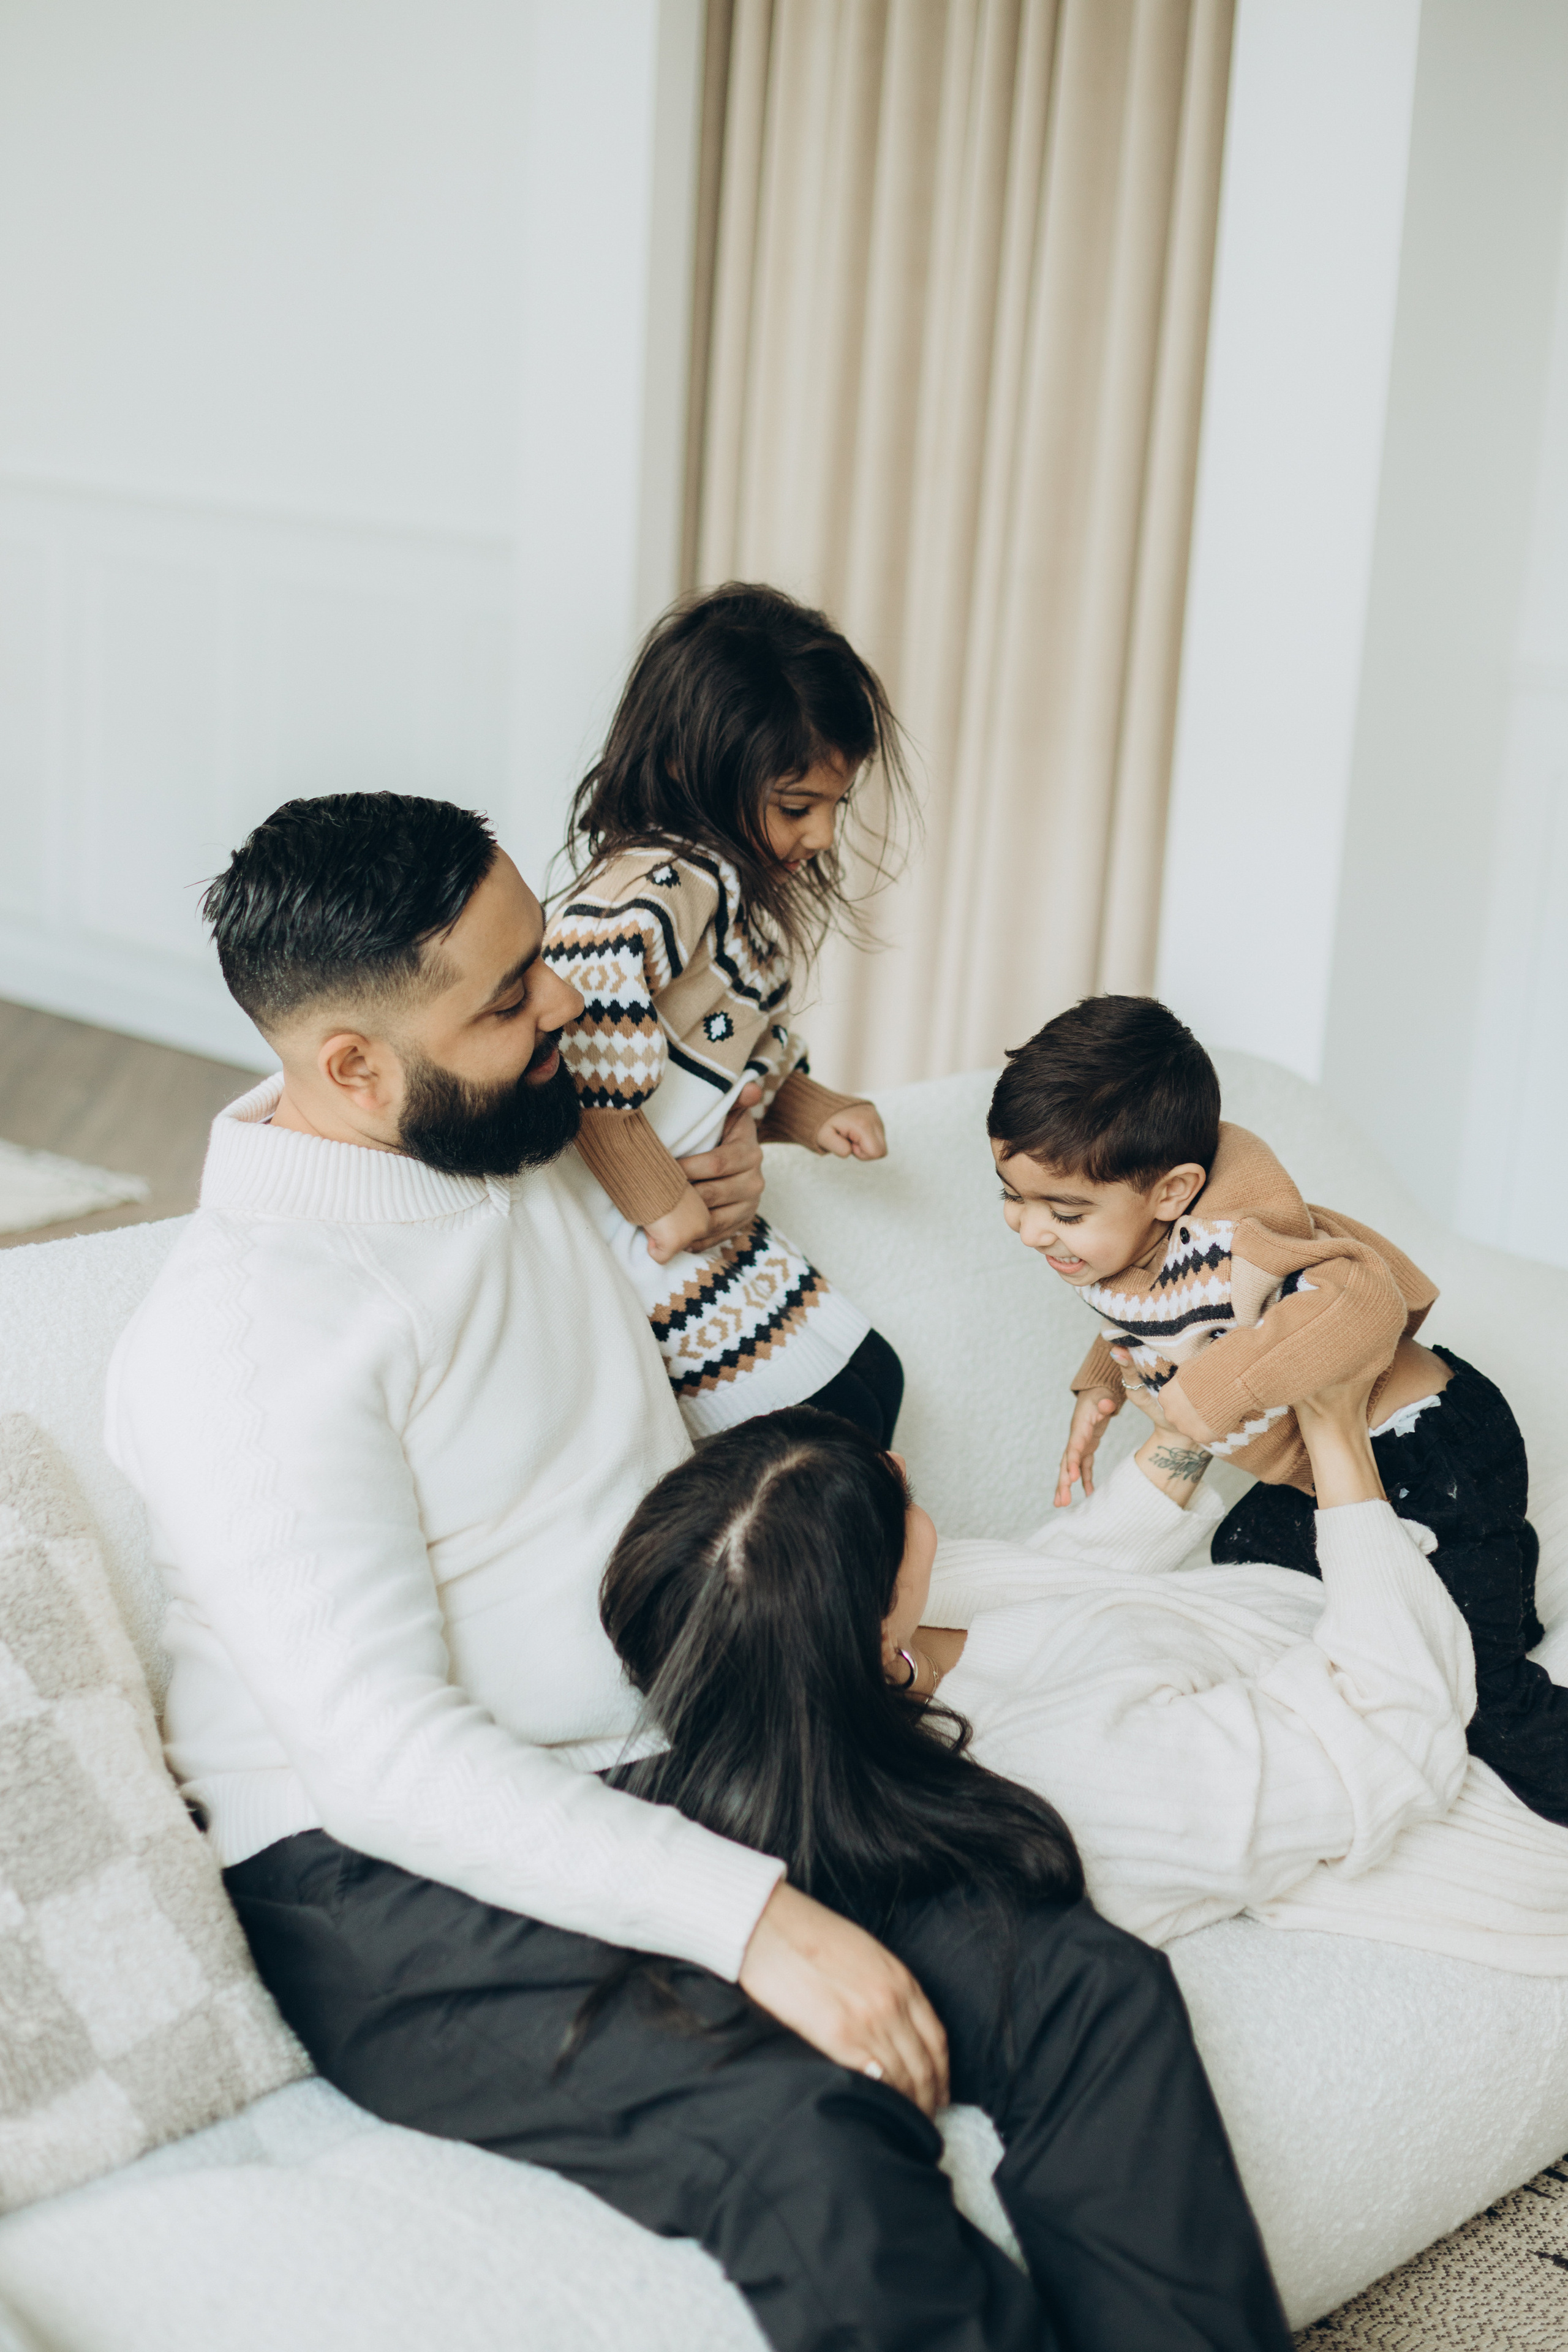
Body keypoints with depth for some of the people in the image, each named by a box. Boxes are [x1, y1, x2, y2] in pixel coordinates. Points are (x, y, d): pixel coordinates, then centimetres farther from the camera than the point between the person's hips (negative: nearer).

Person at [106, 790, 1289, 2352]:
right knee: (820, 2148, -33)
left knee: (1100, 1991, -16)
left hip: (658, 1779, 8)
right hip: (389, 1874, -7)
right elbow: (382, 1752, -25)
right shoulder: (242, 1327, -17)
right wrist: (751, 1916, -30)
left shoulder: (531, 1158, 10)